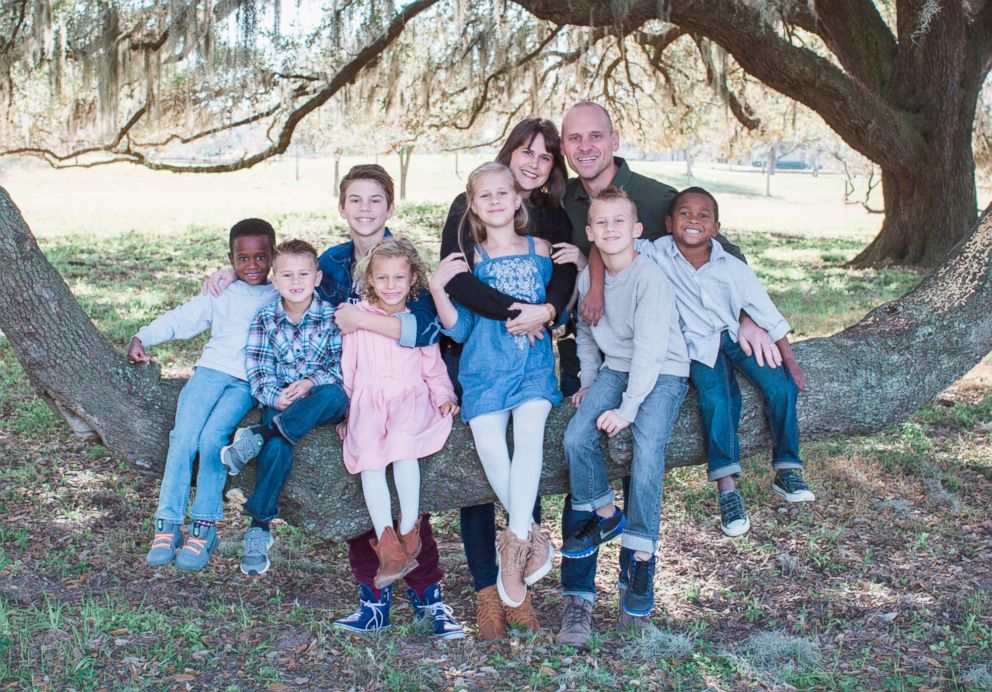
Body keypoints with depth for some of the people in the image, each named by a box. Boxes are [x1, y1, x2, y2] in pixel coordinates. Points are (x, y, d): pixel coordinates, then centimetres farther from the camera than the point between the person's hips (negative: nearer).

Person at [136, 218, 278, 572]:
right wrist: (142, 338, 5)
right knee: (183, 439, -19)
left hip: (249, 383, -2)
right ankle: (168, 525, -14)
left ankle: (204, 528, -17)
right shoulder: (220, 295, 19)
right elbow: (179, 319, 17)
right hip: (212, 370, 2)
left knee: (212, 438, -26)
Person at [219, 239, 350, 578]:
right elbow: (257, 371, 0)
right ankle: (260, 527, -24)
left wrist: (311, 383, -20)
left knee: (336, 395, -37)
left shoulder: (332, 316, 0)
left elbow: (342, 365, -4)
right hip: (279, 401, 1)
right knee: (278, 448, -30)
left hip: (319, 402, 0)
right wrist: (275, 397, -19)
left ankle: (257, 437, -35)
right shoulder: (265, 319, 5)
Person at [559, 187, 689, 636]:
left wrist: (628, 408, -25)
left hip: (662, 372, -6)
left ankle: (640, 558, -12)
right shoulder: (588, 277, 2)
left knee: (647, 452, -25)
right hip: (615, 368, 6)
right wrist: (590, 382, 10)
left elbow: (650, 348, -23)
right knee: (576, 436, -17)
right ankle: (605, 515, 7)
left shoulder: (650, 278, -19)